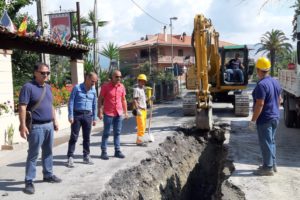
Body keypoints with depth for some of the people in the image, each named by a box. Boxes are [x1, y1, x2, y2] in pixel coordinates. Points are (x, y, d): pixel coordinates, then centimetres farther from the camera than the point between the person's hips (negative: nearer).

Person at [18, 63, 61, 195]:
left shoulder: (48, 87, 12)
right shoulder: (28, 87, -11)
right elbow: (22, 107, -16)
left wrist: (55, 121, 18)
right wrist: (23, 125, -21)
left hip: (49, 125, 7)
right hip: (36, 126, -7)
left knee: (48, 152, 16)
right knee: (33, 154, -2)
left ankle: (48, 175, 29)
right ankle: (29, 181, 7)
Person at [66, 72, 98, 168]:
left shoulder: (93, 90, 7)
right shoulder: (77, 88, -5)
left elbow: (94, 105, 12)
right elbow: (71, 102, -6)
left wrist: (94, 118, 9)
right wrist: (70, 116, -12)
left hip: (88, 115, 4)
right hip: (77, 114, -4)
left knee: (86, 137, 9)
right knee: (74, 137, -3)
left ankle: (86, 156, 18)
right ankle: (70, 157, 2)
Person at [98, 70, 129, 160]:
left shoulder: (122, 86, 6)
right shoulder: (105, 86, -7)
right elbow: (100, 99, -6)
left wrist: (125, 112, 12)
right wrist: (100, 112, -13)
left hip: (119, 114, 5)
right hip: (108, 114, -4)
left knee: (117, 133, 9)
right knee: (106, 133, 2)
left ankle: (117, 151, 17)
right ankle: (104, 152, 9)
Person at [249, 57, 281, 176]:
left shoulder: (261, 85, -22)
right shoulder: (275, 82, 7)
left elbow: (260, 105, -24)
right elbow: (279, 99, 17)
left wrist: (253, 120, -19)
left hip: (265, 119, -9)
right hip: (275, 117, 9)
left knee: (265, 143, 0)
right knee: (271, 141, 18)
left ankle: (268, 168, 8)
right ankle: (272, 165, 28)